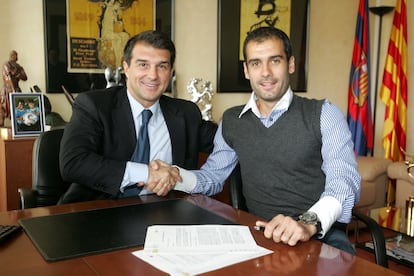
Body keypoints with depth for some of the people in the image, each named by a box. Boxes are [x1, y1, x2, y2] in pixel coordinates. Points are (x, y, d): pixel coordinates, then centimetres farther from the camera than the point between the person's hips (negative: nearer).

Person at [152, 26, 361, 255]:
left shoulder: (323, 114, 0)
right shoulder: (231, 121, 13)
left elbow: (344, 180, -12)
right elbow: (212, 176, 18)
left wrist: (309, 223, -32)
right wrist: (176, 176, -4)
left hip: (321, 234, -2)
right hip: (258, 234, 3)